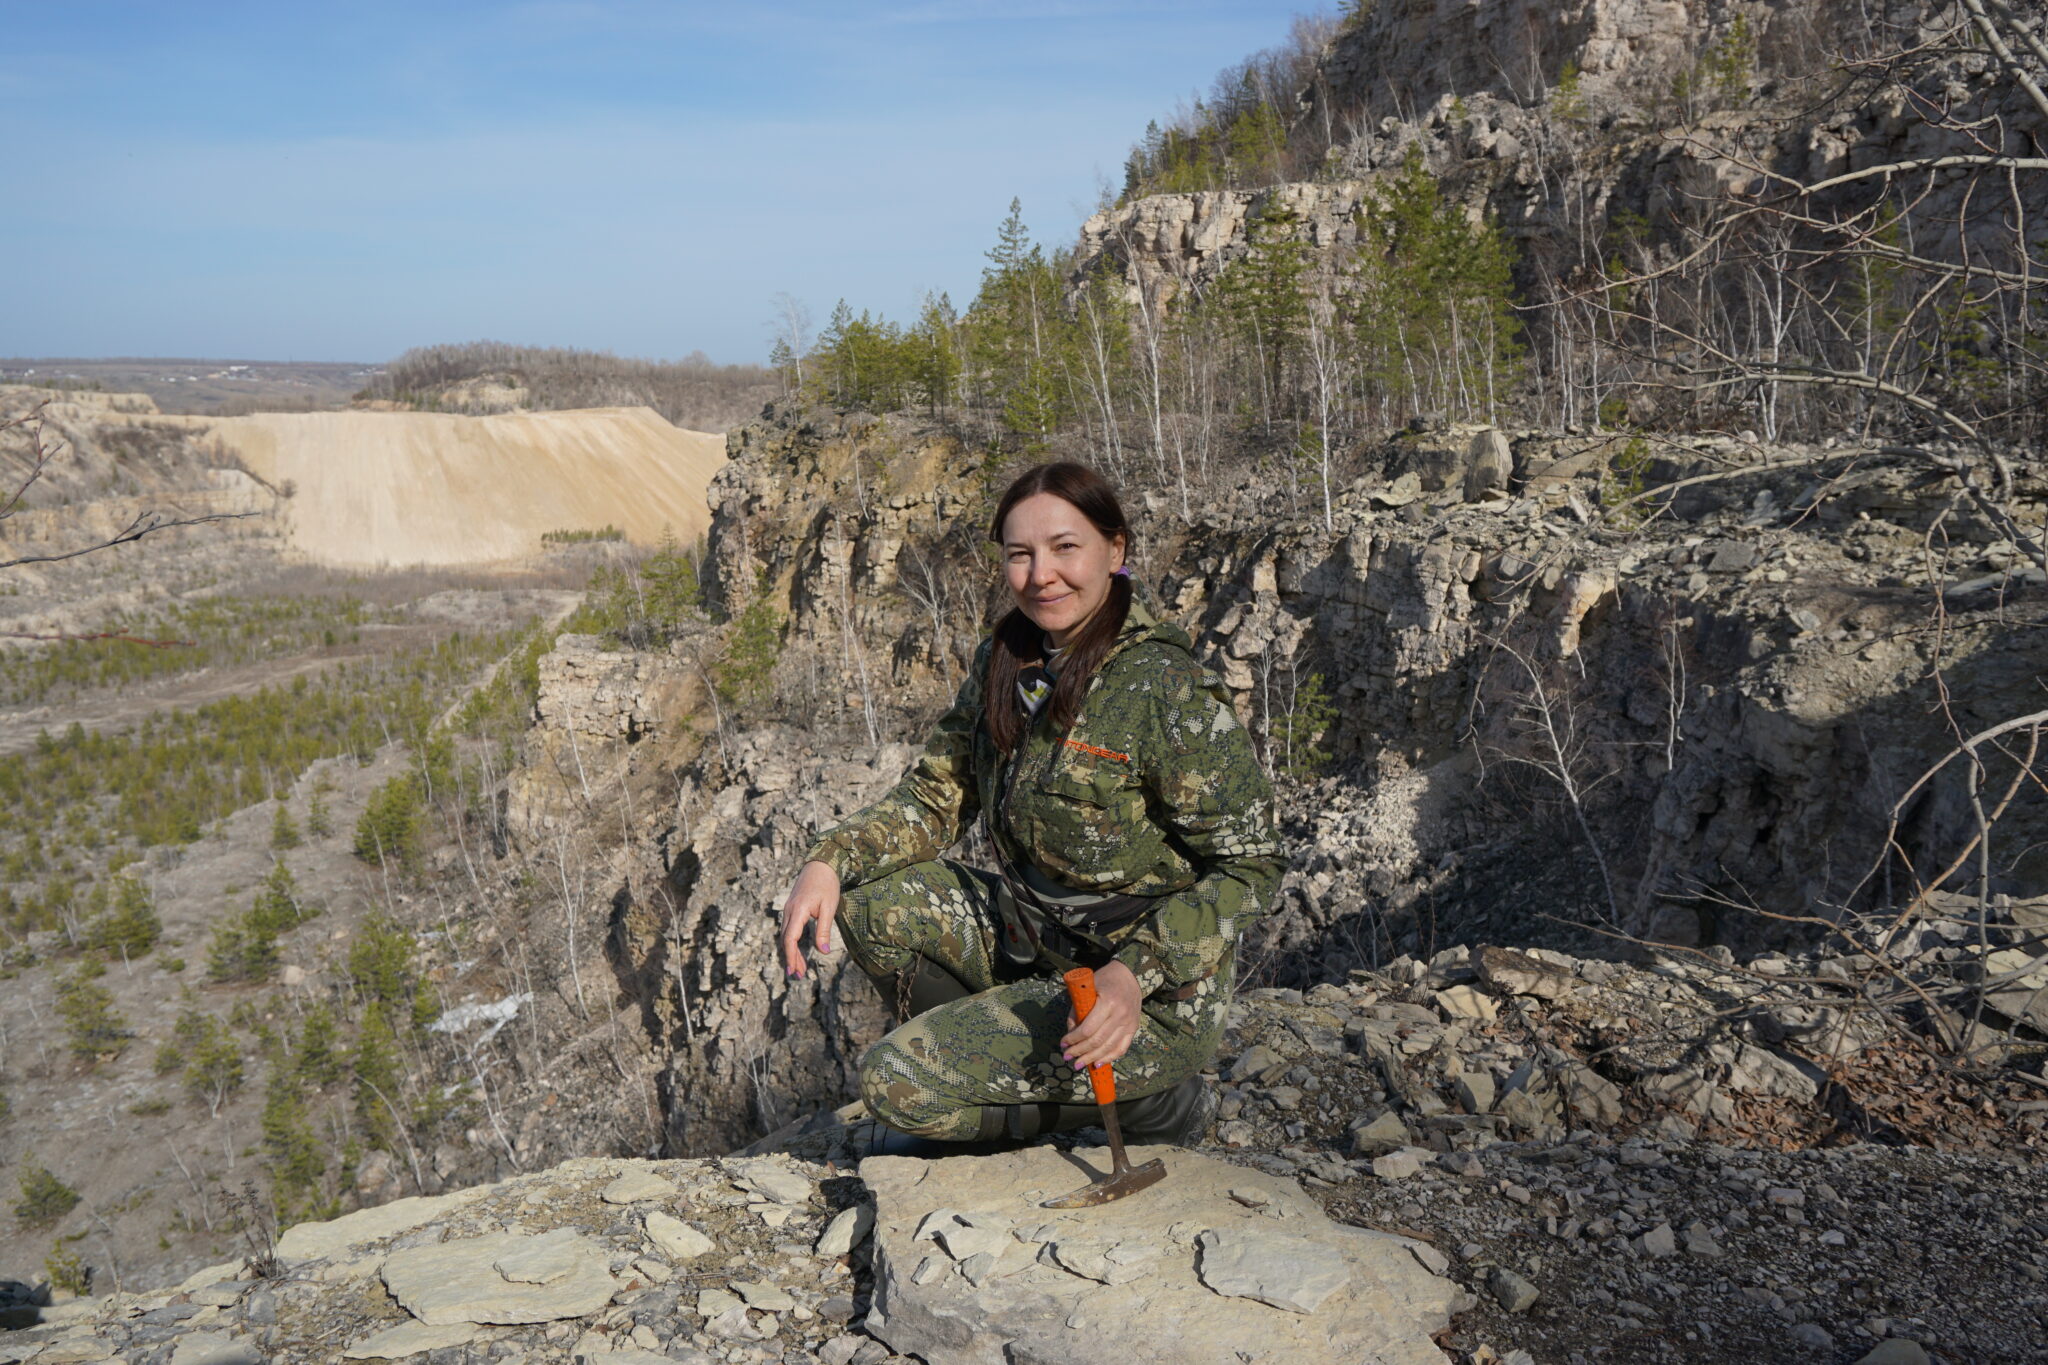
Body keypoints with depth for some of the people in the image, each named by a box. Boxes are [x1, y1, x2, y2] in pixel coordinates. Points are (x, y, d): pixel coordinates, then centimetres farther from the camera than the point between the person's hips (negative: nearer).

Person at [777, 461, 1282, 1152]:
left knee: (896, 1081, -15)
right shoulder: (1003, 661, 1)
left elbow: (1248, 865, -18)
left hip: (1152, 993, -7)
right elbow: (936, 796, 7)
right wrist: (829, 861, -10)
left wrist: (1137, 973, -31)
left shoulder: (1167, 689, -21)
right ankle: (982, 1075, 15)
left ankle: (1144, 1096, 2)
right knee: (863, 894, -1)